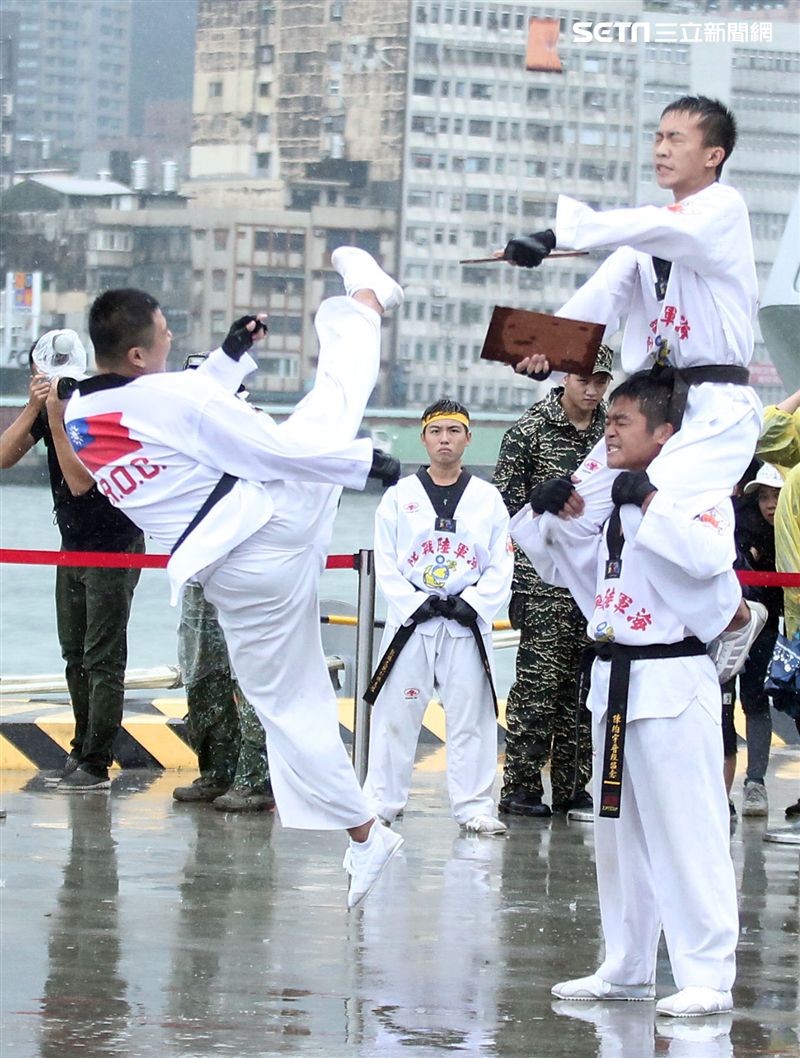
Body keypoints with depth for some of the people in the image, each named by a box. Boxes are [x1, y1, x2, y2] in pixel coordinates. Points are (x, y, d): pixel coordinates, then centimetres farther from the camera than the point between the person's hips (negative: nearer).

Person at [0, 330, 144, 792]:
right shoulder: (47, 410, -1)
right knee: (76, 657, 13)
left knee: (103, 661, -7)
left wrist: (56, 420, -31)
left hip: (113, 548, -8)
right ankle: (81, 754, 22)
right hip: (74, 545, 8)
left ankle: (97, 765, -5)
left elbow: (81, 481, -29)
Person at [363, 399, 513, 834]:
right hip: (411, 619, 0)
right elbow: (385, 563, 1)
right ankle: (380, 803, 9)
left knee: (471, 716, 1)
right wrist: (413, 603, -10)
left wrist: (472, 603, -11)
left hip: (467, 622, 0)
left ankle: (475, 807, 7)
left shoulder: (487, 498, 5)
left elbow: (501, 565, 2)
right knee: (395, 714, 1)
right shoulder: (400, 496, 4)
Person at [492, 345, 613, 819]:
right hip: (544, 581, -4)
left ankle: (571, 787, 11)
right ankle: (520, 785, -4)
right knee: (538, 680, -8)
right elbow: (507, 498, -2)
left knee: (584, 685, 5)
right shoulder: (531, 430, -2)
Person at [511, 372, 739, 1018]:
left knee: (687, 832, -9)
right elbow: (567, 568, 25)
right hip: (615, 680, 9)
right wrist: (547, 515, 8)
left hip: (674, 681, -9)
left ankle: (708, 976, -6)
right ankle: (627, 969, 25)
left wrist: (651, 502, -26)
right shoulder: (614, 501, 14)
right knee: (619, 831, 15)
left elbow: (709, 557, -30)